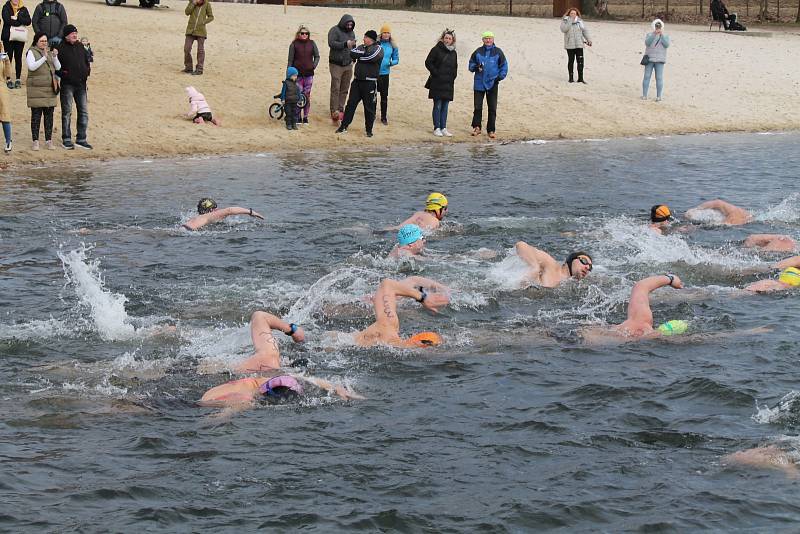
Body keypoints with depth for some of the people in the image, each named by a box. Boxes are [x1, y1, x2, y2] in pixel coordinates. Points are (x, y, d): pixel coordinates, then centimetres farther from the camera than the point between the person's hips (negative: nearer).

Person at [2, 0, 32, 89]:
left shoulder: (23, 9, 10)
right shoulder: (6, 8, 3)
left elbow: (28, 21, -3)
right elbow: (7, 20, -12)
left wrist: (17, 17, -14)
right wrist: (20, 22, -10)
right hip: (8, 37, -2)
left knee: (18, 58, 3)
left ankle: (18, 79, 8)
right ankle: (8, 79, 2)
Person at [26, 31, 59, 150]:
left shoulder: (50, 53, 15)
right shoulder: (31, 52, 0)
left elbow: (58, 67, 7)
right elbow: (32, 66, -15)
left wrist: (55, 57, -10)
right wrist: (44, 57, -22)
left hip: (50, 89, 5)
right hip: (36, 89, -5)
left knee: (49, 115, 4)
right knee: (36, 115, -5)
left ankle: (49, 140, 9)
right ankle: (35, 141, -1)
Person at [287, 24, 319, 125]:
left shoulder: (312, 43, 4)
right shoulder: (294, 44, -1)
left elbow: (317, 56, 12)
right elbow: (290, 60, 0)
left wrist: (314, 65, -4)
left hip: (309, 73, 2)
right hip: (298, 74, -2)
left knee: (307, 96, 5)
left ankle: (305, 117, 13)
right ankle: (298, 117, 6)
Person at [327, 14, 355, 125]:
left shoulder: (351, 32, 14)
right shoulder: (334, 31, -6)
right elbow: (331, 43, -21)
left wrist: (353, 59, 14)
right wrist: (345, 44, -28)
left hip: (348, 65, 6)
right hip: (336, 65, -6)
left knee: (344, 89, 7)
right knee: (335, 89, -9)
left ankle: (340, 110, 12)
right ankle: (334, 112, -8)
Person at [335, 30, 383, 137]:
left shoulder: (378, 49, -3)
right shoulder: (362, 47, 15)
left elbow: (371, 57, -19)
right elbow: (352, 53, 0)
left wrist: (359, 55, -4)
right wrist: (362, 53, -12)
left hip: (369, 83, -5)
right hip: (357, 80, 5)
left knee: (369, 107, 2)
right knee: (351, 103, 5)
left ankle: (369, 129, 12)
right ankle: (344, 126, 11)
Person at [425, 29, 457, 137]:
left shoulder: (454, 53, 14)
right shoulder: (436, 50, -3)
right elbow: (428, 62, -4)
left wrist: (453, 77, 11)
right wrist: (436, 73, -11)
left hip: (448, 84, 5)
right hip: (437, 84, -5)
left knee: (445, 107, 6)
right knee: (437, 106, -5)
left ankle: (443, 128, 10)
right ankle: (437, 128, -1)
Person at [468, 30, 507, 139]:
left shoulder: (498, 52, 4)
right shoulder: (478, 52, 6)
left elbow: (504, 66, 9)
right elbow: (471, 65, 12)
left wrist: (500, 77, -3)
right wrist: (476, 67, -9)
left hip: (492, 84, 0)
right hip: (479, 83, 0)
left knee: (492, 108, 2)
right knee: (478, 107, -2)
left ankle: (491, 130, 7)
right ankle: (477, 127, 7)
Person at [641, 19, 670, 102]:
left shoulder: (665, 36, 8)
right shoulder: (649, 35, 7)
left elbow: (666, 45, -10)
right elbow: (647, 43, -13)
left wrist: (662, 35, -17)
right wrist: (654, 34, -22)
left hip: (659, 60, -1)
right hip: (649, 59, 1)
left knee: (659, 78, -5)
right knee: (647, 77, -1)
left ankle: (659, 96, -1)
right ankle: (644, 95, 2)